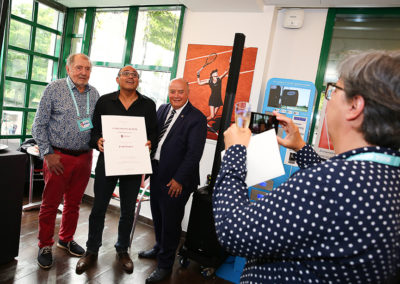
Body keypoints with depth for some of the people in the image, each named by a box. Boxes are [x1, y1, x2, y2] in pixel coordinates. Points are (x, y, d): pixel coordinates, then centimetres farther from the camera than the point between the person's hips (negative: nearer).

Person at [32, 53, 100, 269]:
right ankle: (45, 246, 25)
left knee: (74, 203, 16)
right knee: (50, 204, 7)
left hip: (84, 157, 4)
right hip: (58, 156, -3)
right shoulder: (54, 89, -6)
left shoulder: (94, 93, 6)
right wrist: (48, 154, -9)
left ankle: (66, 239, 35)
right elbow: (39, 125, -5)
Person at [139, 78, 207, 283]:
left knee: (170, 222, 7)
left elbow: (194, 153, -16)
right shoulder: (162, 109, 8)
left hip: (176, 181, -6)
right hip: (156, 173, 7)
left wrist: (179, 180, -17)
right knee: (157, 216, 22)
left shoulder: (197, 118, -13)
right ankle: (159, 248, 47)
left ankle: (165, 265, 26)